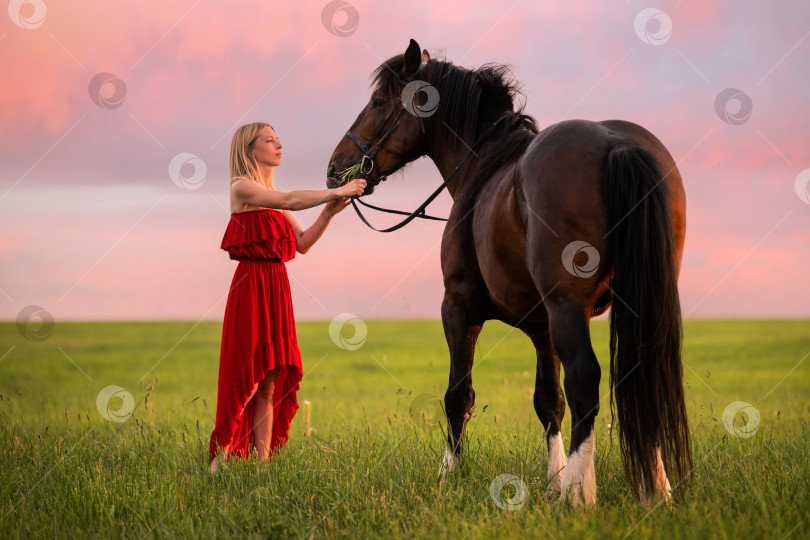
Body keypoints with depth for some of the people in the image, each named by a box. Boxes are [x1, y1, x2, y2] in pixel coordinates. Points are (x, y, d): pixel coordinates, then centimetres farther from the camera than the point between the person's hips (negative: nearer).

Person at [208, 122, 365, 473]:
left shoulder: (272, 196, 19)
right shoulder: (242, 188, -5)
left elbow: (302, 244, 15)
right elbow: (289, 201, -21)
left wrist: (329, 212, 2)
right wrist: (336, 191, -18)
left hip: (276, 289, 8)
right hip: (252, 286, -8)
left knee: (270, 385, 5)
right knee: (246, 380, -10)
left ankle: (262, 461, 6)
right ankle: (219, 461, -6)